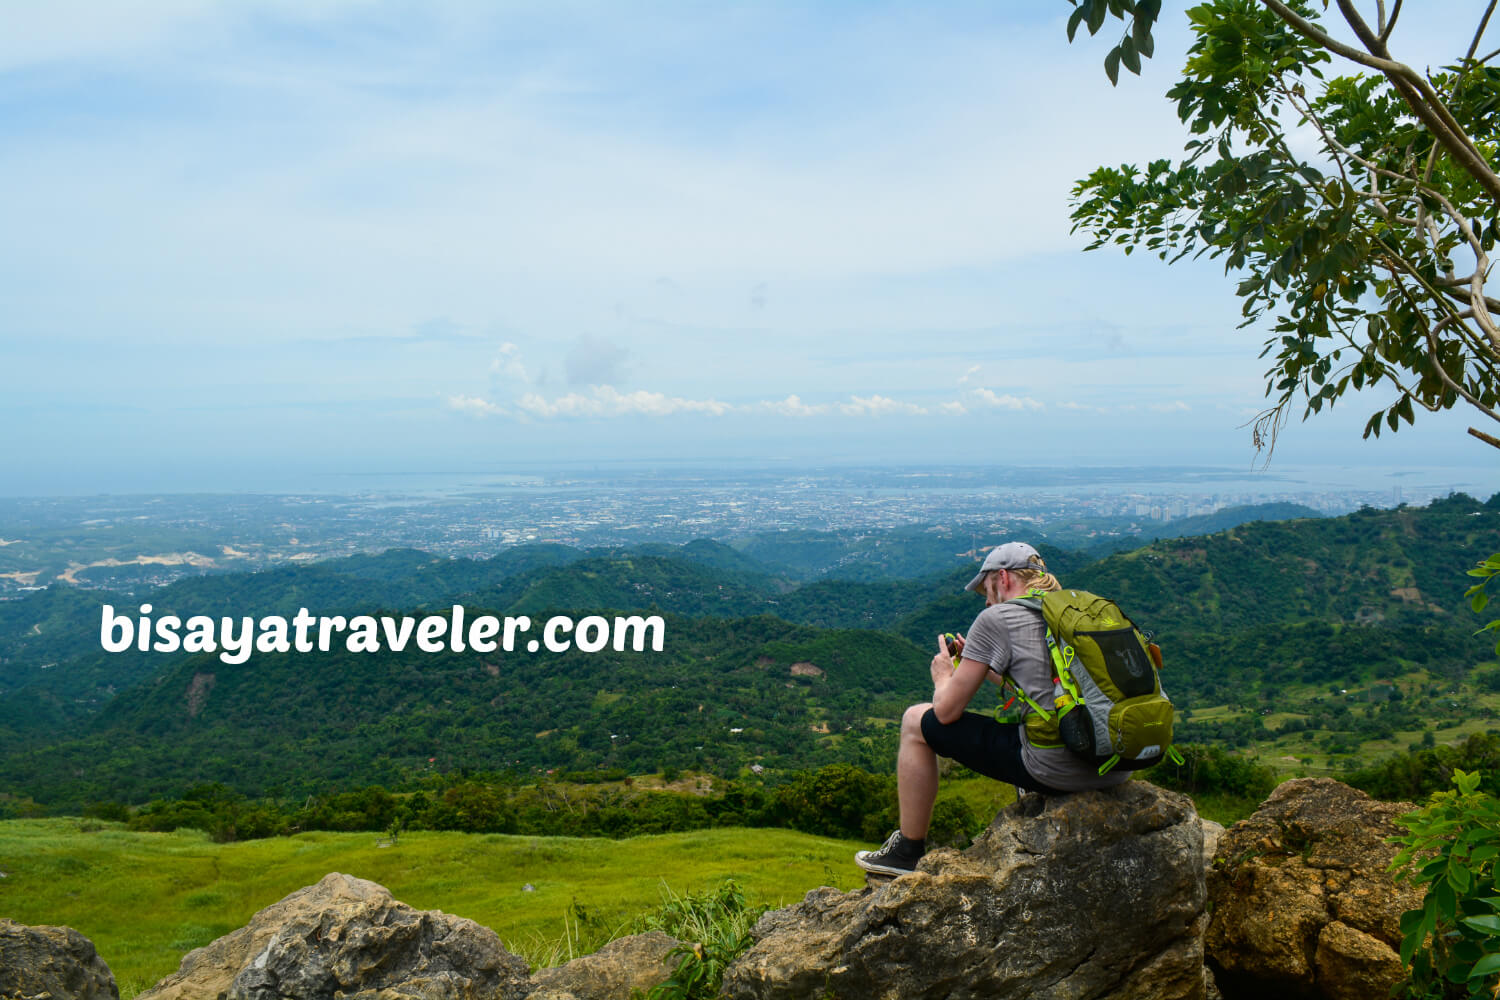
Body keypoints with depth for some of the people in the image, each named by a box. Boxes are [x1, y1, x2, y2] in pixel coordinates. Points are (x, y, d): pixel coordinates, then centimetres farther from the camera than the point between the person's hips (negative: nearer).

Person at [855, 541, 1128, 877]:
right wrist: (987, 668, 34)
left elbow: (946, 711, 0)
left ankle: (909, 851, 22)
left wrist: (944, 678, 21)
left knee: (916, 721, 10)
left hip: (1056, 771, -7)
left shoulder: (997, 618, -3)